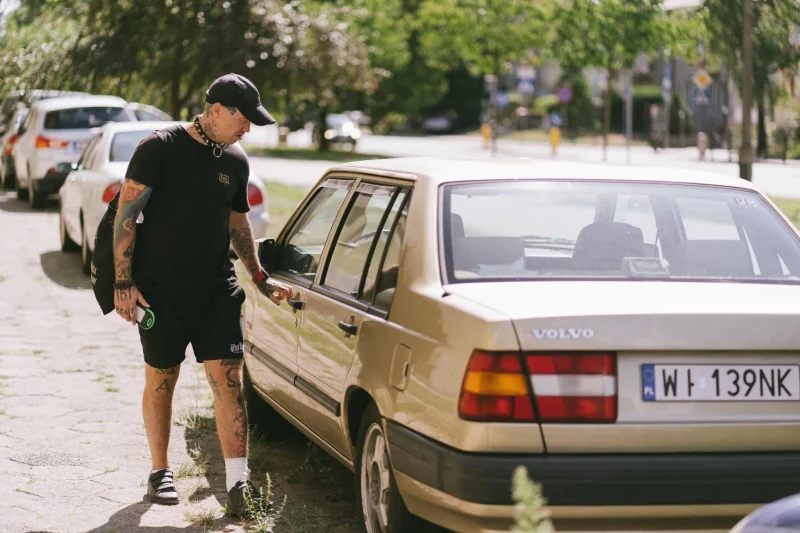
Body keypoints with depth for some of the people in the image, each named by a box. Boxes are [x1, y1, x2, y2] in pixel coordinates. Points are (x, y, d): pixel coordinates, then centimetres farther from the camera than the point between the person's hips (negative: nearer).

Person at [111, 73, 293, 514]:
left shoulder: (236, 161, 9)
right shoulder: (160, 147, -8)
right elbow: (126, 215, -9)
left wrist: (260, 279, 20)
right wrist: (123, 283, -13)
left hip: (217, 290, 4)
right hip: (161, 291, -4)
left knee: (228, 380, -6)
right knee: (161, 380, 8)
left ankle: (238, 482, -6)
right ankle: (160, 472, 24)